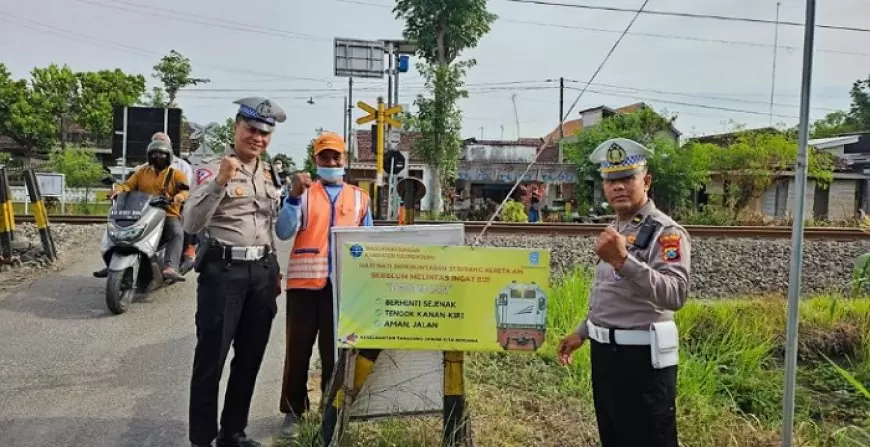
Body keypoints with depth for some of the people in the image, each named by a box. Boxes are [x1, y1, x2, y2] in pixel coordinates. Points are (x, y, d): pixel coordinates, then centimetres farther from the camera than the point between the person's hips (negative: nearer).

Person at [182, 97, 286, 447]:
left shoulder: (270, 173, 14)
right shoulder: (211, 169, -6)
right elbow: (191, 224, -18)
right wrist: (220, 182, -28)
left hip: (262, 272, 6)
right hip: (222, 271, -6)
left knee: (250, 359, 13)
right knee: (210, 359, 0)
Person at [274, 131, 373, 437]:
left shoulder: (360, 198, 11)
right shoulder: (303, 192, 5)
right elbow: (283, 232, -7)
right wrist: (294, 196, -19)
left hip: (344, 283, 1)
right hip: (305, 280, -1)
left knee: (335, 349, 10)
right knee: (299, 348, 5)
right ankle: (293, 410, 18)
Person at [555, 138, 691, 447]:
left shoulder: (666, 232, -15)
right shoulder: (615, 230, 13)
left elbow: (675, 295, -30)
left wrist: (624, 261, -39)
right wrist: (582, 332, 19)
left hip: (642, 355, -8)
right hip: (605, 351, 9)